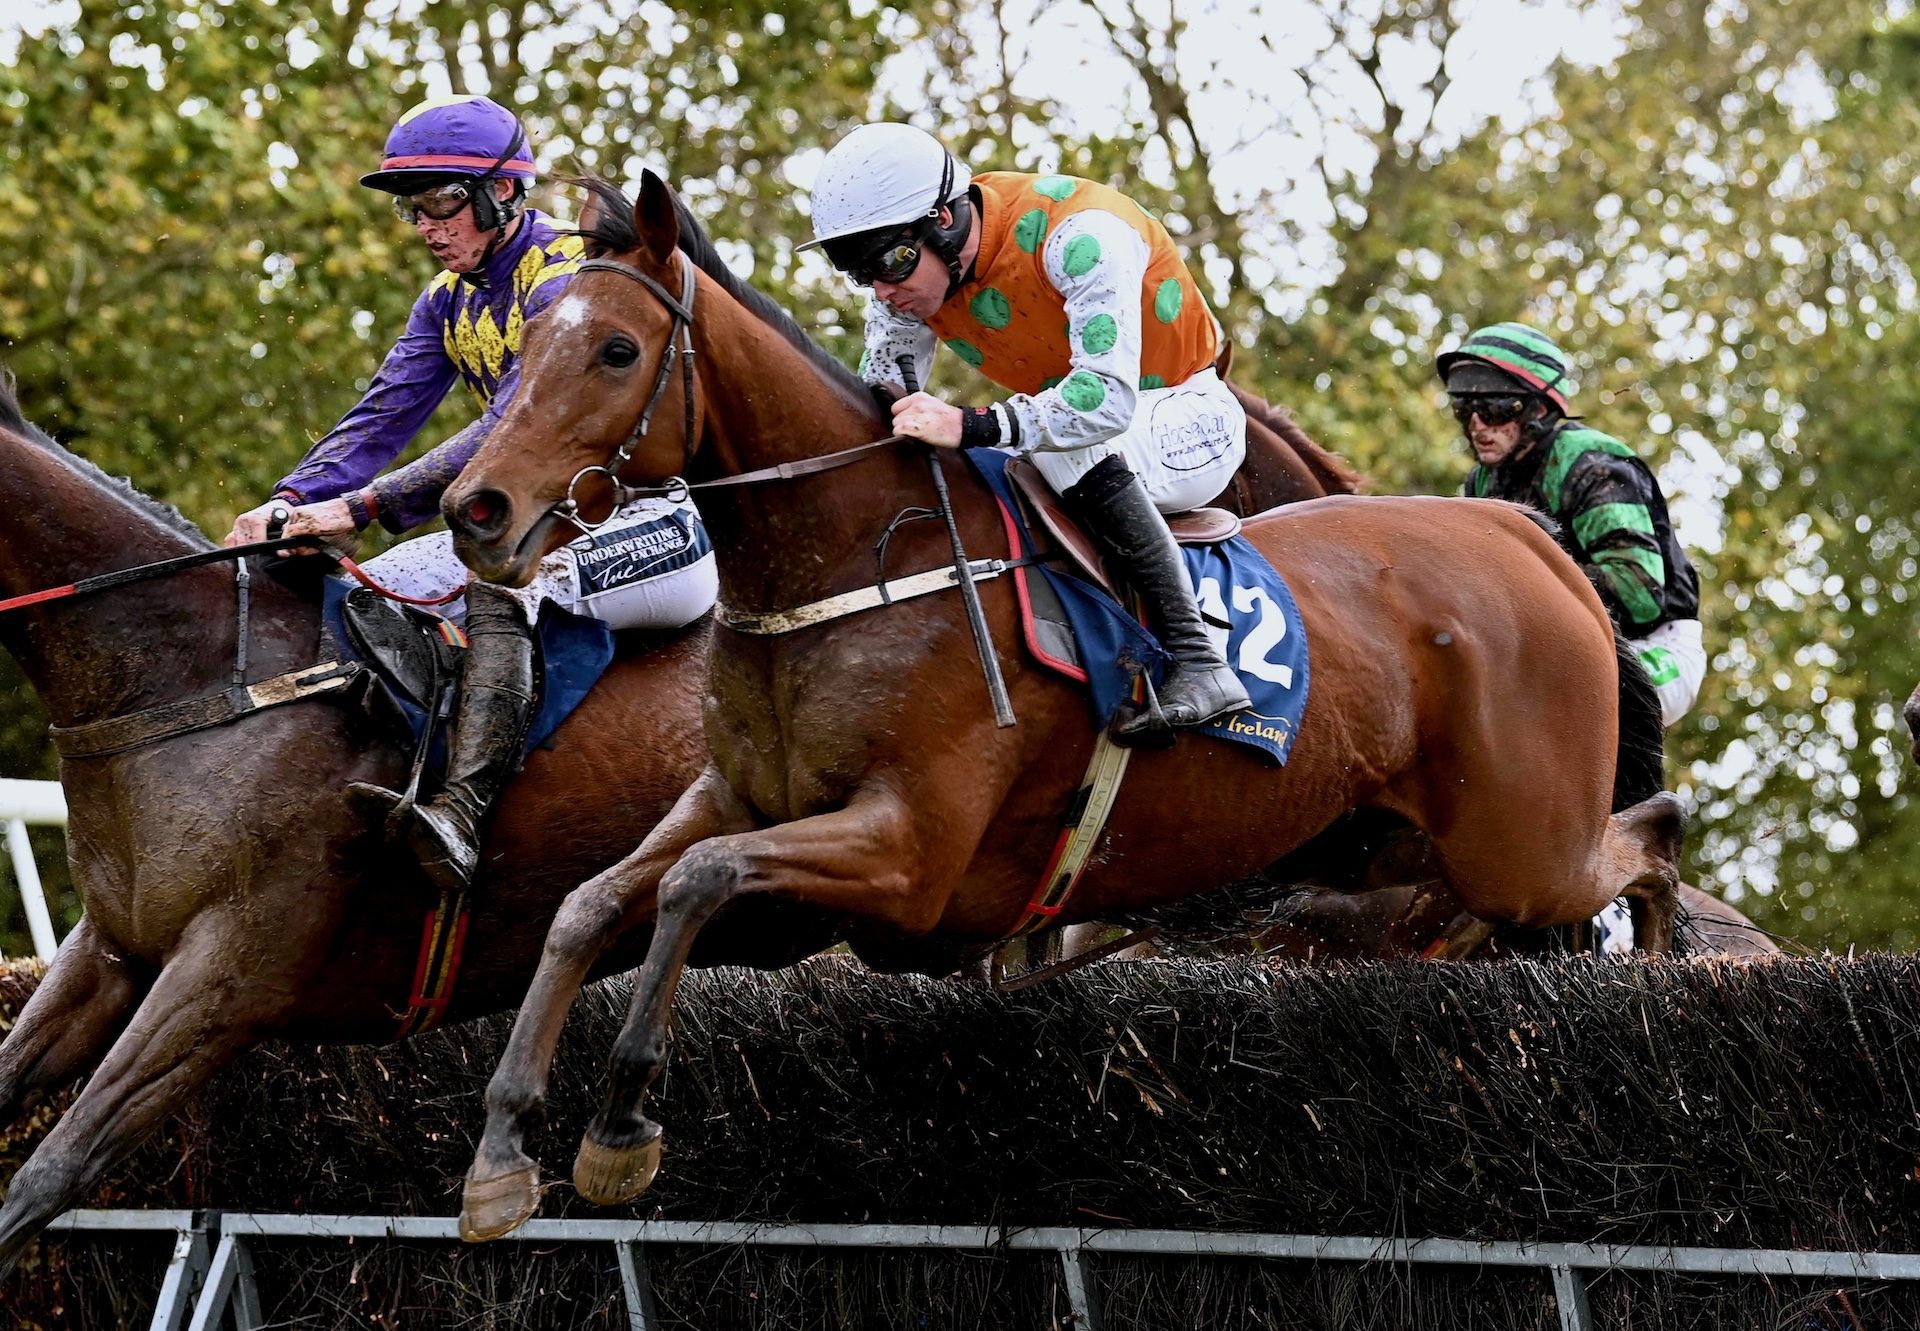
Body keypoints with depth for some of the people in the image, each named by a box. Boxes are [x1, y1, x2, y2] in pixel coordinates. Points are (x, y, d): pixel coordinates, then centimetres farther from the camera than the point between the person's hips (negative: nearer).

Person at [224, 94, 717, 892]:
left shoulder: (566, 279, -17)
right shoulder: (449, 303, 11)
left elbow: (510, 434, -26)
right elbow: (380, 420, 3)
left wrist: (364, 507, -32)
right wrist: (291, 503, -17)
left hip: (647, 519, -10)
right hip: (536, 524, 10)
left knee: (498, 588, -35)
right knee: (354, 594, -3)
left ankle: (460, 817, -50)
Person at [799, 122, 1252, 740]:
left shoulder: (1077, 235, -32)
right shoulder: (907, 269, -10)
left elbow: (1108, 399, -42)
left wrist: (972, 426, -53)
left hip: (1183, 420, -7)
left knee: (1071, 447, -37)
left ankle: (1198, 664, -34)